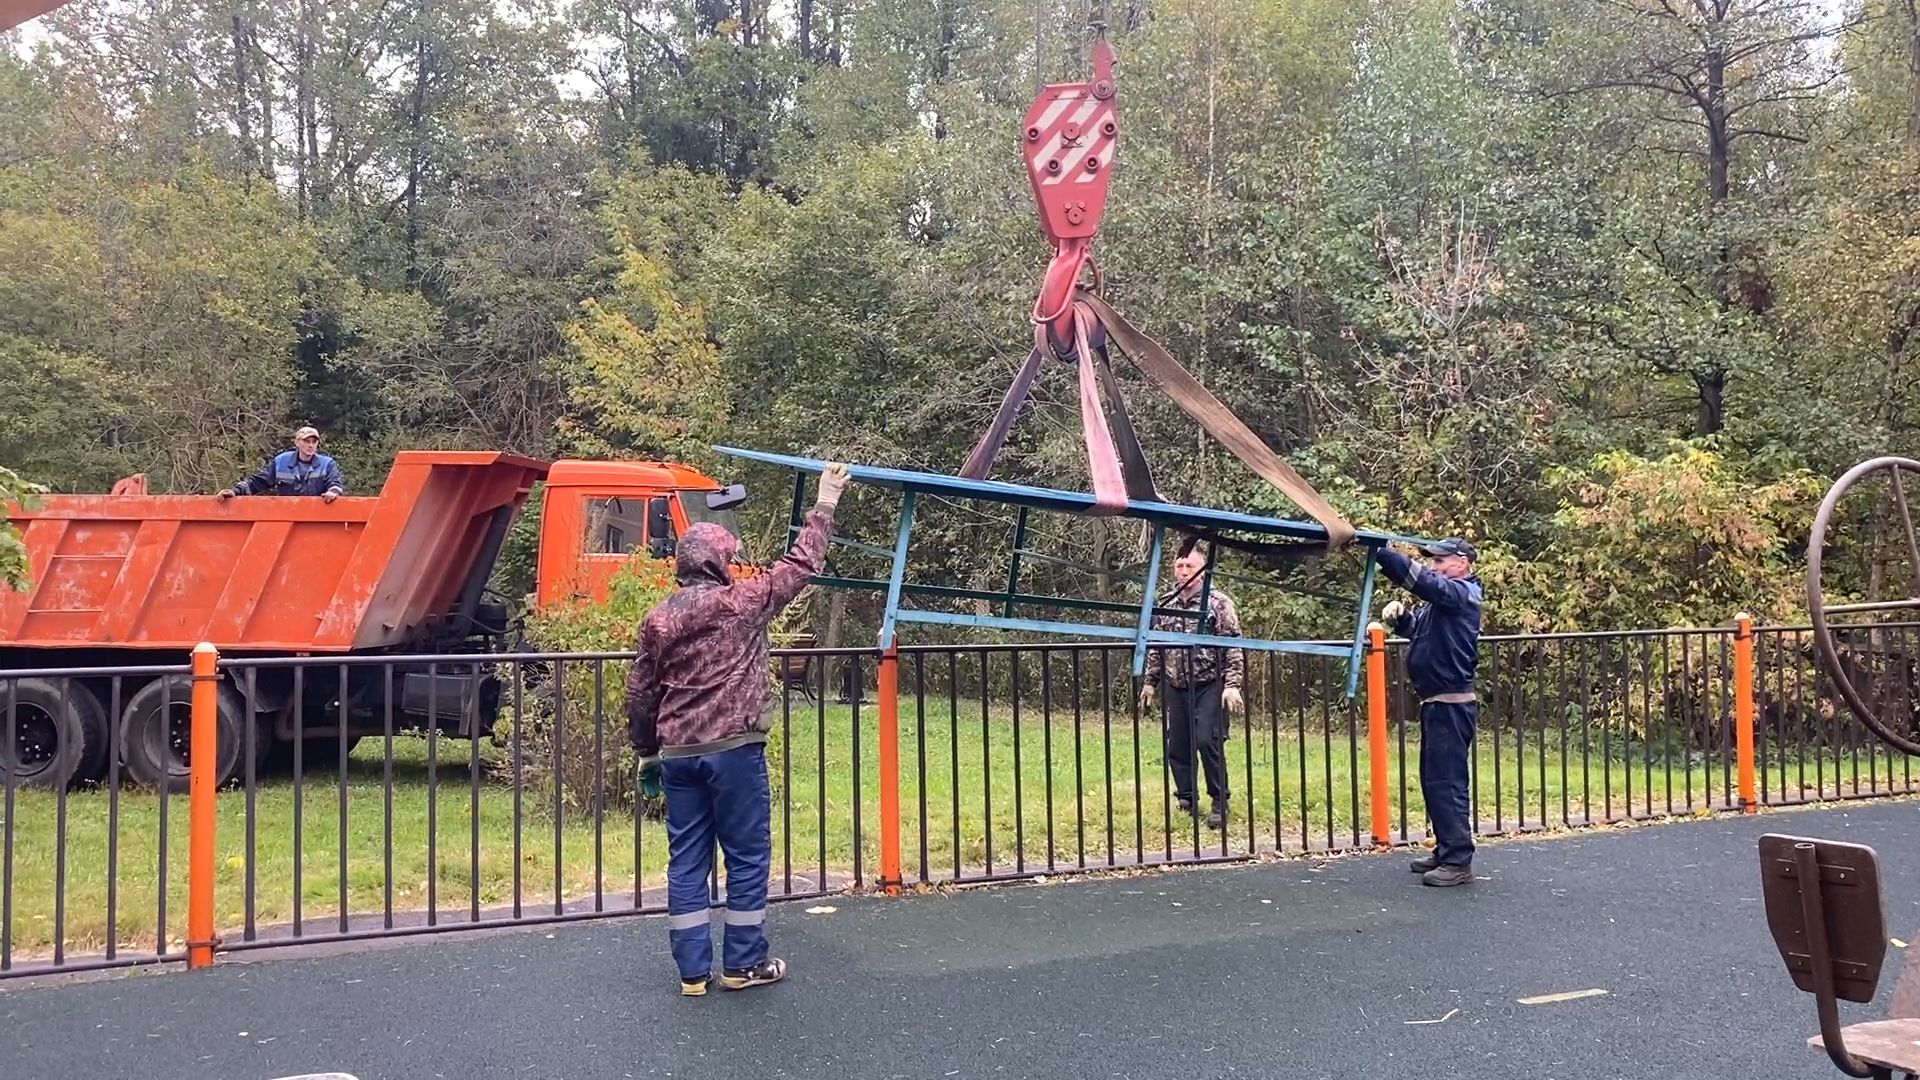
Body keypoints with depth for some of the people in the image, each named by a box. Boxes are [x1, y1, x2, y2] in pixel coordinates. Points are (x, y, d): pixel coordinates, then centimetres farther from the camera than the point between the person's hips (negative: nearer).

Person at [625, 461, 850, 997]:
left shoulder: (657, 620, 7)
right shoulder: (740, 603, -6)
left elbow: (640, 695, 10)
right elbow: (799, 567, 1)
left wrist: (647, 752, 22)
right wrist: (824, 506, 10)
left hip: (678, 753, 5)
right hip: (734, 750, -5)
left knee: (687, 861, 8)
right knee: (748, 856, 7)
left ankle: (693, 970, 11)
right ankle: (742, 964, 13)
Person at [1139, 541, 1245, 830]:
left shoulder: (1218, 603, -6)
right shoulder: (1164, 605, 9)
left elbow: (1233, 646, -9)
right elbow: (1155, 647, 17)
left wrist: (1232, 684, -16)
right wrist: (1150, 681, 15)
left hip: (1209, 685, -5)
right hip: (1177, 687, 5)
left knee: (1208, 742, -12)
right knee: (1177, 746, 7)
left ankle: (1220, 803, -1)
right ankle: (1186, 800, 22)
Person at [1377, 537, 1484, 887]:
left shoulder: (1461, 594, -12)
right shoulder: (1443, 598, 19)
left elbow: (1418, 579, -26)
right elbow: (1416, 628, 21)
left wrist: (1376, 548, -29)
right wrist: (1399, 615, -2)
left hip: (1451, 705, -10)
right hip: (1437, 704, 10)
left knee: (1447, 781, -9)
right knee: (1434, 780, 14)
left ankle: (1459, 861, -7)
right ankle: (1446, 851, 22)